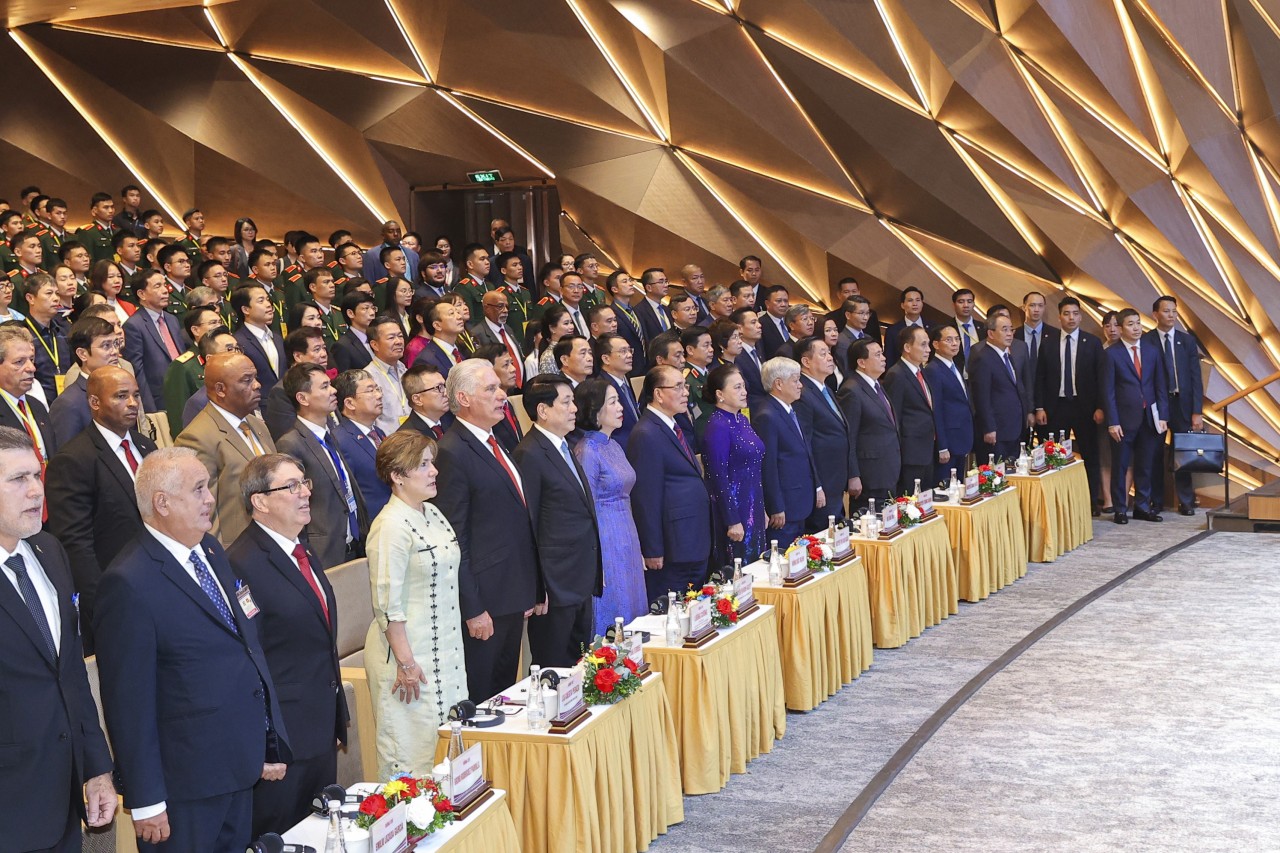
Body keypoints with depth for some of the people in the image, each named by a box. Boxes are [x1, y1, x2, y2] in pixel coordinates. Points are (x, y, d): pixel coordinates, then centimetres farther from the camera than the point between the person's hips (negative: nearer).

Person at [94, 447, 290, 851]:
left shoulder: (211, 551, 7)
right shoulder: (129, 583, -19)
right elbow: (128, 701, -18)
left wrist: (272, 743, 13)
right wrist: (146, 802, -16)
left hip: (242, 771, 8)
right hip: (185, 788, -8)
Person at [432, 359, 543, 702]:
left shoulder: (494, 446, 13)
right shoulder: (452, 453, -16)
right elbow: (453, 541, -18)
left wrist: (531, 592, 17)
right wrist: (472, 610, -19)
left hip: (513, 596, 9)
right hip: (484, 602, -9)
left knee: (505, 693, 17)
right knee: (478, 701, 2)